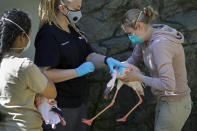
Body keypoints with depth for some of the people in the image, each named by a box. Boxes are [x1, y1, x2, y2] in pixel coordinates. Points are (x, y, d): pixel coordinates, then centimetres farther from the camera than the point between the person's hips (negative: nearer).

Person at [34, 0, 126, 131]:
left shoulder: (73, 29, 10)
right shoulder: (48, 34, -18)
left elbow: (89, 56, 11)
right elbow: (44, 73, -24)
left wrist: (107, 60, -10)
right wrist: (78, 72, -24)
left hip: (77, 101, 9)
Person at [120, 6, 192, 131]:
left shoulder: (159, 45, -31)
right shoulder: (146, 37, -1)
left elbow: (168, 85, -36)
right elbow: (133, 60, 12)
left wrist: (138, 77, -24)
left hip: (174, 105, -10)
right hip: (165, 100, 10)